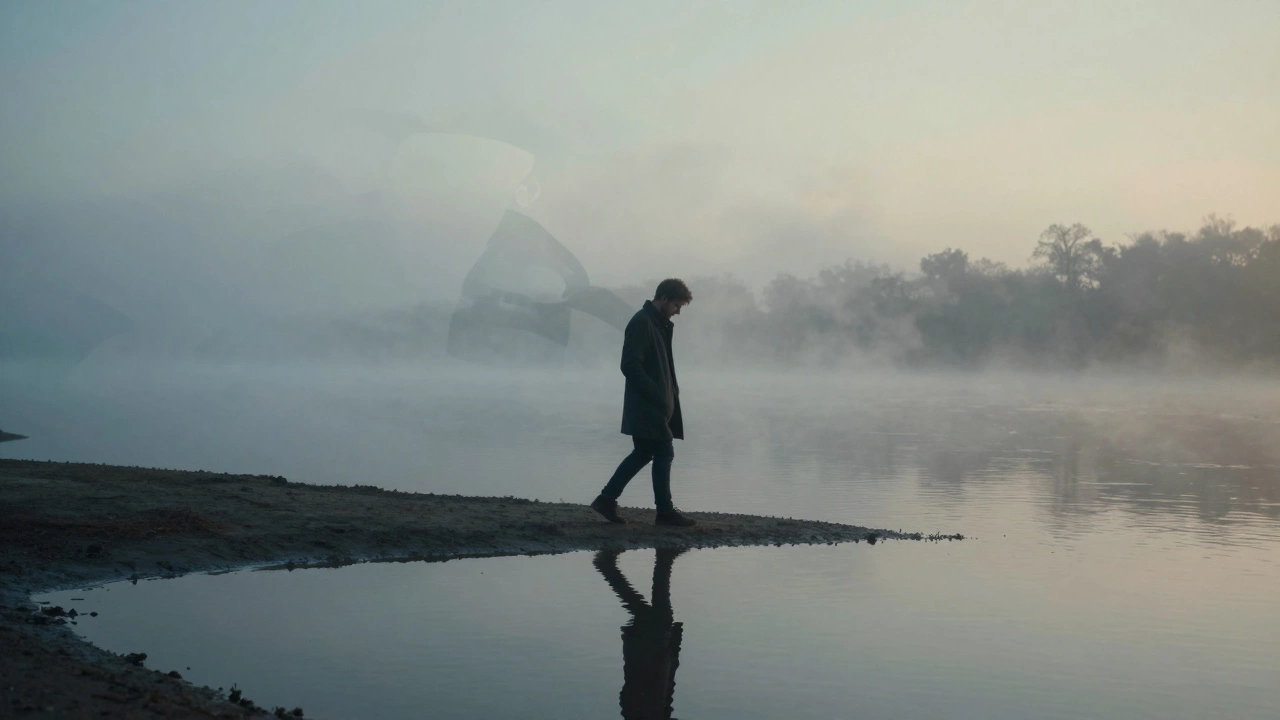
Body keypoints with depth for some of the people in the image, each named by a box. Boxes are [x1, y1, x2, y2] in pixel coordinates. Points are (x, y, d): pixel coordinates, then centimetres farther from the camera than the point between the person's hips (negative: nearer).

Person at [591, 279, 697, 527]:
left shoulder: (660, 325, 16)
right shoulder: (641, 323, -15)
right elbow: (630, 366, -20)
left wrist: (671, 392, 9)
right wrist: (658, 396, -20)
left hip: (654, 406, 10)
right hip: (647, 406, -10)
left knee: (643, 454, 13)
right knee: (664, 453, -4)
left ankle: (607, 499, 18)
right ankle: (665, 511, 4)